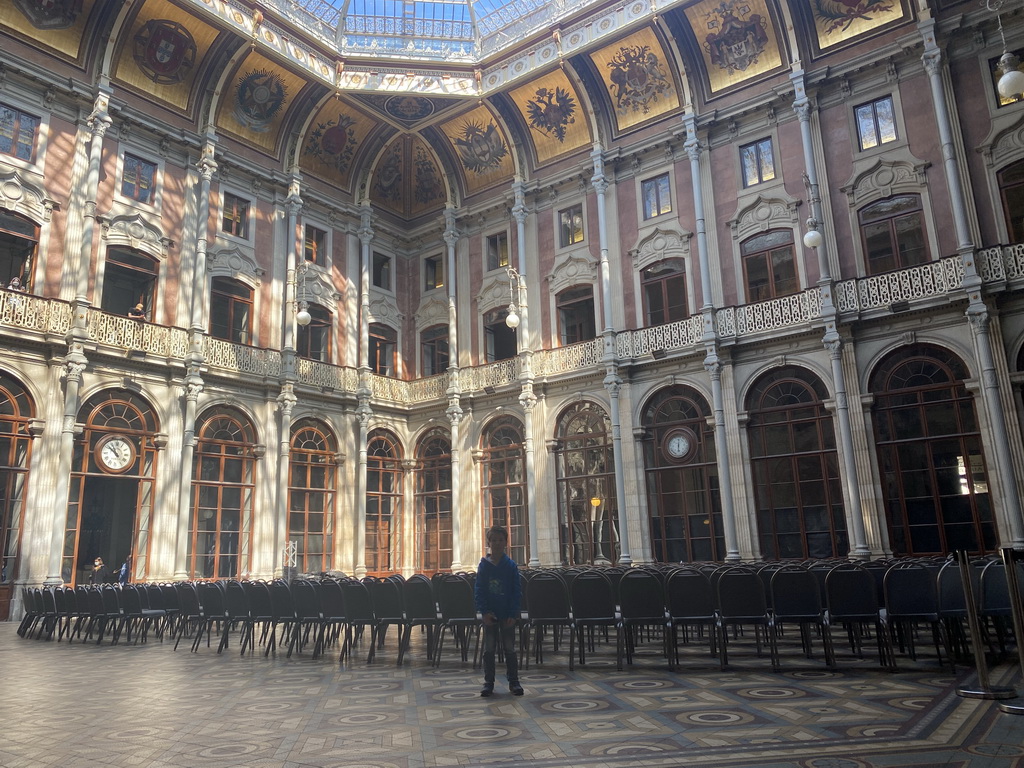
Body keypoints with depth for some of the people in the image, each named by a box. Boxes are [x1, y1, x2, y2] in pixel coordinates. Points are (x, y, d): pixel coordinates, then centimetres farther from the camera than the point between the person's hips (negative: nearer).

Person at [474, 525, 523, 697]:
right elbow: (479, 591, -2)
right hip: (490, 615, 1)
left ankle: (513, 681, 17)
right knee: (489, 649, 8)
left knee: (509, 649, 7)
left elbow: (516, 591, -3)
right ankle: (488, 682, 17)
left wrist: (513, 614, -10)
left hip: (507, 615, -1)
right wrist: (484, 612, -12)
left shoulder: (511, 565, -4)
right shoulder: (483, 565, -2)